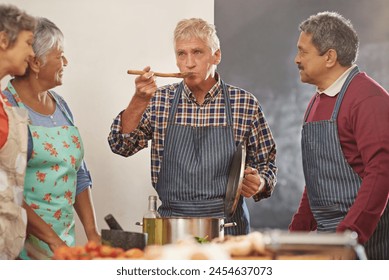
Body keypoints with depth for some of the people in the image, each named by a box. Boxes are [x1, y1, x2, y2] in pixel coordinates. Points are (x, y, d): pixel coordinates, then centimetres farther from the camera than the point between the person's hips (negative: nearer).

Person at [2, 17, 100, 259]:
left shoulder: (60, 105, 11)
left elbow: (79, 175, 16)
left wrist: (92, 233, 6)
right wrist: (50, 237, -20)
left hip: (64, 240, 6)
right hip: (25, 241, -6)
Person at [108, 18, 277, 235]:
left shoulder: (245, 104, -1)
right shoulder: (160, 101, 4)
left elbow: (266, 163, 7)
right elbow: (122, 145, -4)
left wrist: (259, 184, -14)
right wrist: (140, 100, -17)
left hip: (228, 225, -1)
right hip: (171, 224, 1)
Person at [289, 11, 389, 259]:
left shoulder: (368, 98, -13)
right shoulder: (318, 101, 17)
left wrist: (349, 234, -25)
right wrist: (299, 229, 15)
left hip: (363, 235, -8)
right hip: (325, 232, 8)